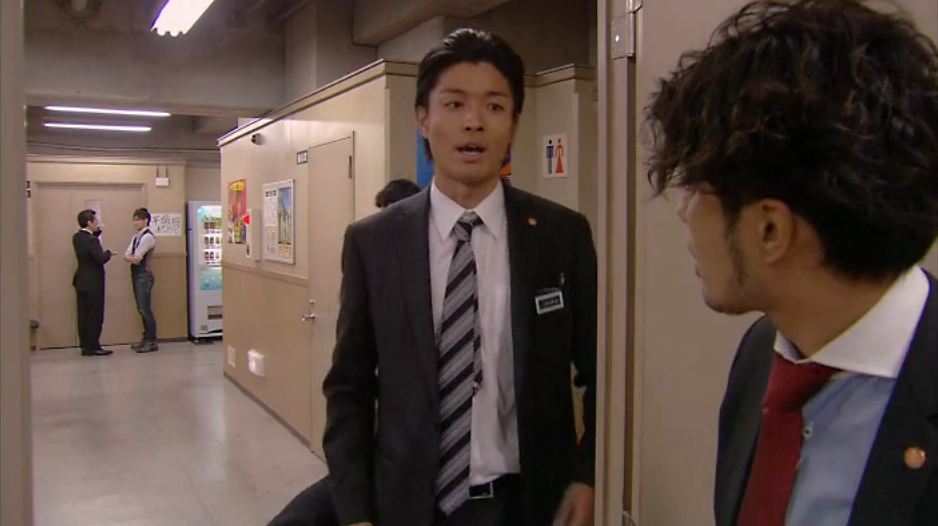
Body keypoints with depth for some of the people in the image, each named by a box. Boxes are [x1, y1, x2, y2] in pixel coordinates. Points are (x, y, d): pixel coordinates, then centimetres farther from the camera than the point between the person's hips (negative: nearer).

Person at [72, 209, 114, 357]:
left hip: (81, 281, 9)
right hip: (93, 283, -9)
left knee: (84, 315, 12)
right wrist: (108, 253, -7)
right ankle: (92, 347, 3)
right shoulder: (91, 240, -21)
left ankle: (85, 345, 19)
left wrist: (97, 232, 10)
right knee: (95, 316, -1)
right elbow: (101, 259, -26)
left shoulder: (77, 237, 5)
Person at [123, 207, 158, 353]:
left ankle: (152, 342, 0)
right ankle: (146, 338, 22)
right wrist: (132, 258, -11)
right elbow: (126, 255, 6)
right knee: (141, 309, 13)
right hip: (135, 274, 9)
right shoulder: (136, 236, 14)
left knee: (145, 309, -6)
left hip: (144, 275, -9)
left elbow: (136, 258, -17)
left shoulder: (148, 237, -13)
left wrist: (130, 257, 1)